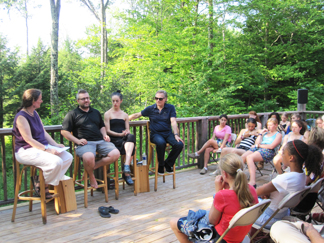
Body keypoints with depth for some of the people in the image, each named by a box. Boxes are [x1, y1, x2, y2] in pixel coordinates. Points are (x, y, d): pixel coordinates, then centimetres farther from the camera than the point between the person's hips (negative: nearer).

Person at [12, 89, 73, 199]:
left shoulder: (35, 113, 13)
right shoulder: (21, 117, -14)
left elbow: (44, 133, 15)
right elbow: (29, 140, -20)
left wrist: (56, 145, 2)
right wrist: (47, 150, -26)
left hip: (42, 146, 9)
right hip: (26, 151, -9)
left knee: (68, 157, -9)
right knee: (56, 162, -31)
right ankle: (40, 184, -5)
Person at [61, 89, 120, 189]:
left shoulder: (96, 112, 27)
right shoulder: (72, 114, 10)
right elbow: (64, 131, 3)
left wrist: (104, 135, 14)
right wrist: (77, 141, -10)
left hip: (100, 141, 5)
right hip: (85, 143, -5)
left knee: (115, 154, -21)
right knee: (89, 157, -38)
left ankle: (93, 167, -6)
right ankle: (91, 176, -5)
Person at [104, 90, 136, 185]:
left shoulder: (125, 115, 24)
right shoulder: (108, 114, 11)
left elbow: (127, 130, 17)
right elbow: (108, 131, 1)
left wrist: (127, 132, -9)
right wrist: (120, 134, -14)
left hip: (124, 138, 3)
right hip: (113, 139, -3)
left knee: (131, 137, -37)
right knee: (131, 148, -34)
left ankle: (126, 167, -47)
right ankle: (127, 173, -30)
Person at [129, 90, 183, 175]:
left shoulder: (170, 108, 5)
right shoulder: (150, 109, 7)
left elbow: (173, 122, -6)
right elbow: (136, 115, 11)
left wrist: (176, 135, -19)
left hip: (168, 133, 2)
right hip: (155, 134, -1)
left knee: (179, 144, -28)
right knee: (161, 143, -37)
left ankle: (168, 163, -2)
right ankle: (161, 165, -10)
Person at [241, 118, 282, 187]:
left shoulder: (278, 135, 11)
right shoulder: (266, 133, 28)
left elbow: (271, 146, -6)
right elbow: (257, 142, 17)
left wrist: (259, 145, -2)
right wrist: (261, 134, 16)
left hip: (268, 151, -6)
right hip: (258, 148, 7)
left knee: (249, 157, -33)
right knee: (243, 157, -20)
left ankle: (252, 182, -40)